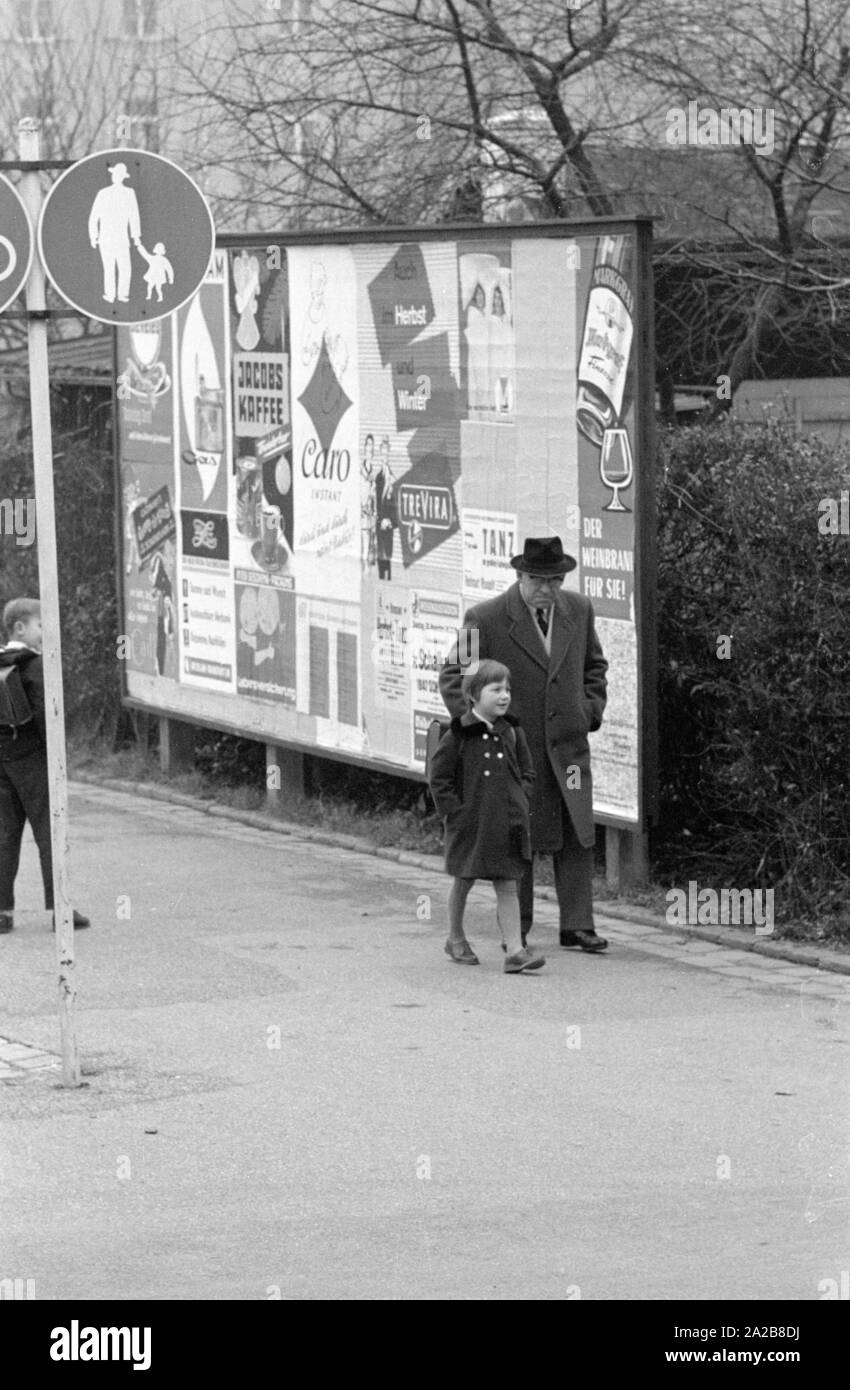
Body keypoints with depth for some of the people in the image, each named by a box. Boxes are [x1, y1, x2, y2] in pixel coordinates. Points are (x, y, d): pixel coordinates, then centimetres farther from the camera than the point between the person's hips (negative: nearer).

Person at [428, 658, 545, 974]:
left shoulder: (511, 733, 4)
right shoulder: (458, 735, -10)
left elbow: (527, 773, 15)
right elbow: (439, 779, -6)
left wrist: (519, 803, 2)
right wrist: (456, 811, -10)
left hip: (506, 824, 3)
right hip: (470, 826, -3)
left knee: (507, 885, 0)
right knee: (463, 880, 14)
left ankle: (515, 950, -5)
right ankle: (456, 939, 33)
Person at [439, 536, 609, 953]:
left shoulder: (579, 610, 6)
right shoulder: (485, 619, -9)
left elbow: (594, 665, 21)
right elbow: (453, 677, -3)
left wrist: (591, 710, 8)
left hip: (568, 744, 4)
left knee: (577, 837, 2)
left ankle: (576, 925, 8)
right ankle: (515, 931, 11)